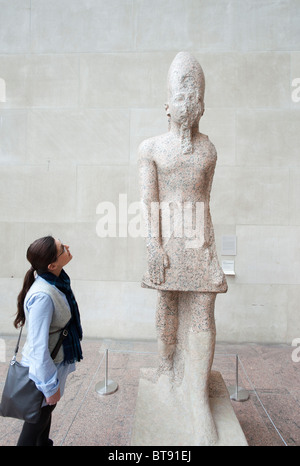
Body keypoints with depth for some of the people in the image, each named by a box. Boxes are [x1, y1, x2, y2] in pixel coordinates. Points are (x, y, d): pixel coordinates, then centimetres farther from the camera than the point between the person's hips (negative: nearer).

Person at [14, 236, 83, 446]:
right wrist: (51, 386, -18)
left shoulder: (58, 279, -9)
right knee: (36, 424, 18)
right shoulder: (43, 297, -36)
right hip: (43, 368, -8)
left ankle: (44, 443, 54)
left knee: (46, 412, 30)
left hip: (57, 362, 8)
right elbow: (39, 348, -29)